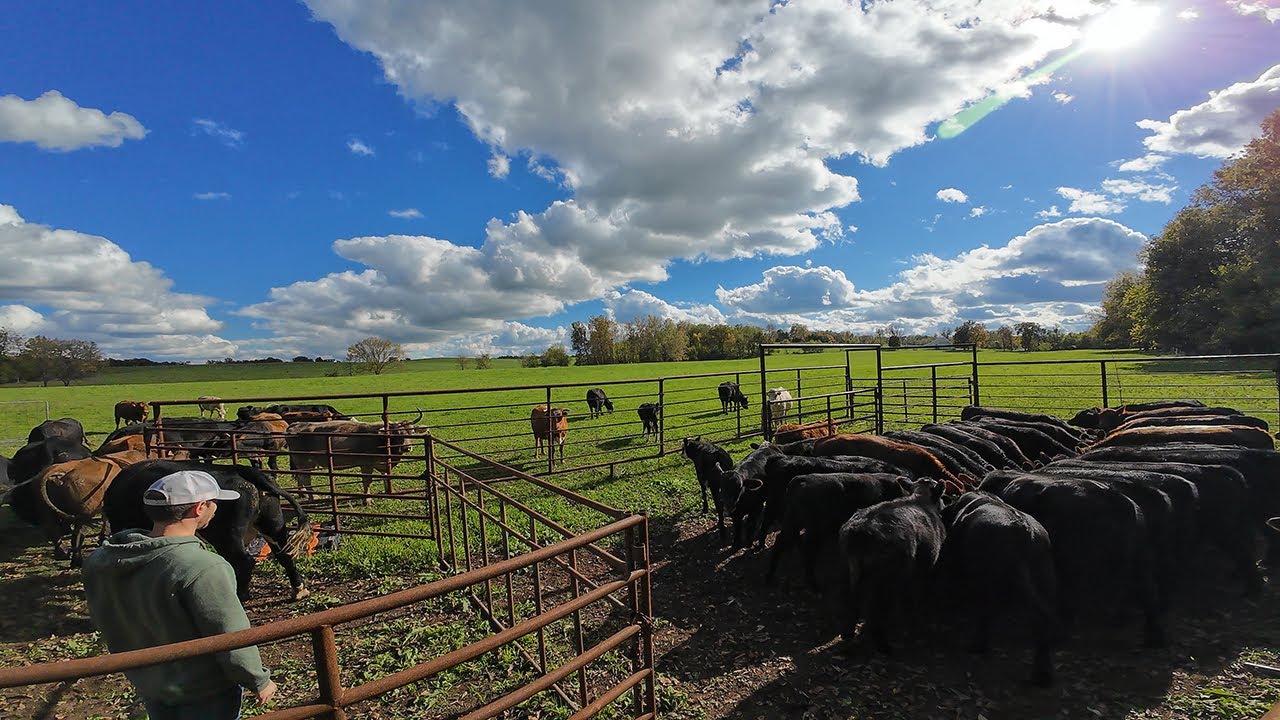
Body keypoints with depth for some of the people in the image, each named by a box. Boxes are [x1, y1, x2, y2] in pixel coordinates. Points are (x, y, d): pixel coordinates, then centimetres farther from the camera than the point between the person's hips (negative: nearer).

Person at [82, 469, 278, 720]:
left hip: (147, 684, 7)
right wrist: (259, 680, -9)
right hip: (205, 694, -7)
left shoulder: (100, 561, -8)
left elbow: (105, 620, 7)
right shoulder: (201, 568, -32)